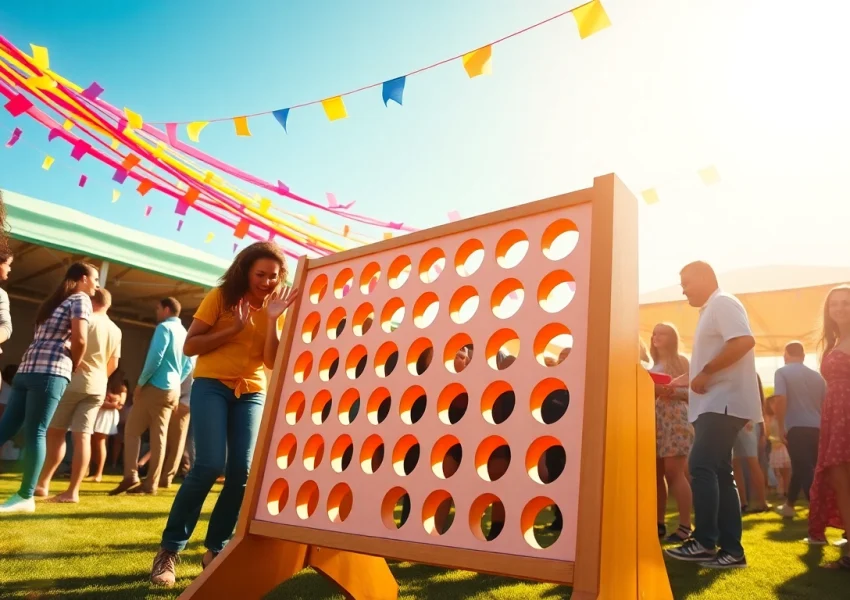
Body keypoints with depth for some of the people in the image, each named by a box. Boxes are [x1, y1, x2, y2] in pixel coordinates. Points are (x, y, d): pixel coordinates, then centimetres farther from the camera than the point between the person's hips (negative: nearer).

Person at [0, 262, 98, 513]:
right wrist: (75, 366, 4)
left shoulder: (55, 301, 26)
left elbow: (54, 339, 20)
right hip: (51, 373, -7)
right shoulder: (81, 299, 1)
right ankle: (26, 496, 2)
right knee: (35, 433, -4)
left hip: (26, 370, 7)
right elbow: (79, 339, -12)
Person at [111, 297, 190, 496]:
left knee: (132, 430, 3)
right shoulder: (184, 333, 15)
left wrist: (140, 382, -10)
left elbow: (155, 357, -18)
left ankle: (131, 476, -4)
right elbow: (187, 367, 18)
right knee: (159, 437, 6)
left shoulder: (164, 328, -8)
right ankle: (151, 484, 8)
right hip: (173, 390, 7)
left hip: (156, 387, -7)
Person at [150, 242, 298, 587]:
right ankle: (170, 548, 2)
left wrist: (272, 319, -15)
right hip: (212, 385, -3)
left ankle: (216, 548, 10)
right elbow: (190, 346, -6)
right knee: (210, 465, -17)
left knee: (242, 471, -9)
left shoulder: (275, 307, 6)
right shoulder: (221, 297, -3)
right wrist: (234, 329, -15)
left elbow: (272, 362, -4)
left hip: (252, 392, 3)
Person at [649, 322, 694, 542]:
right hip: (654, 420, 6)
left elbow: (691, 391, -7)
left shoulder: (681, 362, 2)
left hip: (675, 419, -6)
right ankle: (659, 523, 12)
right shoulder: (652, 366, 19)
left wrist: (672, 392, -22)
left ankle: (685, 525, -5)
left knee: (674, 472, -11)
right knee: (655, 473, 4)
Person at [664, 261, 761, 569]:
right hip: (715, 403, 10)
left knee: (701, 467, -12)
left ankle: (704, 542, -6)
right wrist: (684, 379, 18)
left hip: (724, 402, -10)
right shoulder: (711, 310, 22)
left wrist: (705, 372, -20)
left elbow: (744, 341, -24)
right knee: (719, 473, 8)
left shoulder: (723, 303, -8)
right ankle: (731, 549, 11)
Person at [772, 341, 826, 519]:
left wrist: (780, 427, -11)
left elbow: (780, 399, -14)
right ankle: (789, 505, 29)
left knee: (803, 469, -6)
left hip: (797, 427, -6)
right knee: (802, 468, 17)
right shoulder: (817, 375, 16)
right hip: (817, 428, 6)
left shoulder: (782, 372, -1)